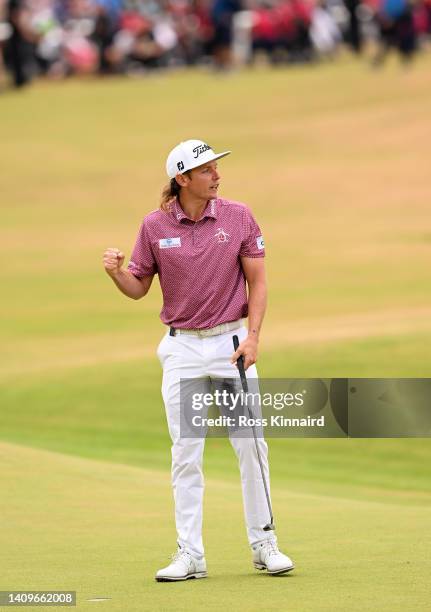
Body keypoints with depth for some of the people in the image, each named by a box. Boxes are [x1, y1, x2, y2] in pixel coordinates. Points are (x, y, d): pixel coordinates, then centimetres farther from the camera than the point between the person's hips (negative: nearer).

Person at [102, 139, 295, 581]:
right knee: (185, 456, 1)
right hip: (182, 349, 0)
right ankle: (190, 555, 4)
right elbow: (138, 288, 6)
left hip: (231, 342, 0)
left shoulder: (238, 216, -3)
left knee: (251, 445, -1)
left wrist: (252, 337, -10)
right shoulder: (155, 226, -2)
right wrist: (116, 272, -16)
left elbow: (257, 281, 0)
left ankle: (263, 545, 9)